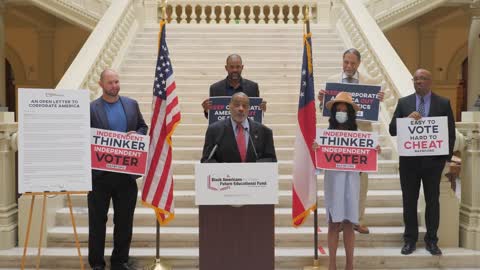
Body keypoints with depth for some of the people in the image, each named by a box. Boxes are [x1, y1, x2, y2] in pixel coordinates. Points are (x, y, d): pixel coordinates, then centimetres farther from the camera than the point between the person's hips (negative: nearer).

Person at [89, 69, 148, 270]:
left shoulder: (132, 105, 8)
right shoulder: (91, 108, -5)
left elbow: (143, 126, 14)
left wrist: (137, 134, -6)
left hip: (126, 171, 3)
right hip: (100, 172, -3)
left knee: (125, 219, 11)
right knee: (97, 219, 7)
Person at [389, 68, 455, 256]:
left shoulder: (443, 103, 2)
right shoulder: (403, 103, 5)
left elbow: (451, 132, 3)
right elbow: (392, 130, 0)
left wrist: (448, 157, -5)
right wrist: (407, 119, -17)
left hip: (433, 160, -1)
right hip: (409, 160, 1)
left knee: (432, 200, 7)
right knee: (409, 200, 7)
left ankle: (431, 241, 18)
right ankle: (410, 240, 17)